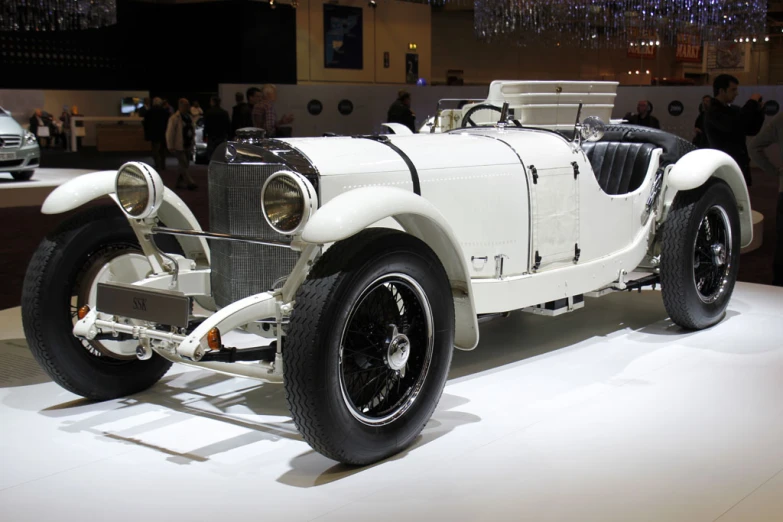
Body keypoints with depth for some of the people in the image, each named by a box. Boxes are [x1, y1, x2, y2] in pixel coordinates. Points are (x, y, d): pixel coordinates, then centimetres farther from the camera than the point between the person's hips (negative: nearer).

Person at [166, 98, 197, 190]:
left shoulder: (189, 118, 14)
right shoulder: (174, 118, -9)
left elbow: (193, 131, 21)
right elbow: (169, 133, -11)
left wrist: (193, 143, 15)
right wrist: (171, 146, -14)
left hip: (188, 146, 8)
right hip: (179, 146, -8)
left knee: (184, 165, 11)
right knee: (183, 165, -10)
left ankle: (180, 183, 19)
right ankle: (190, 183, -15)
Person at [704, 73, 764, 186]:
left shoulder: (734, 110, 13)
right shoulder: (713, 113, -11)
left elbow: (752, 130, 16)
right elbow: (733, 126, -27)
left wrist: (758, 110, 0)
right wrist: (752, 103, -17)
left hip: (741, 165, 8)